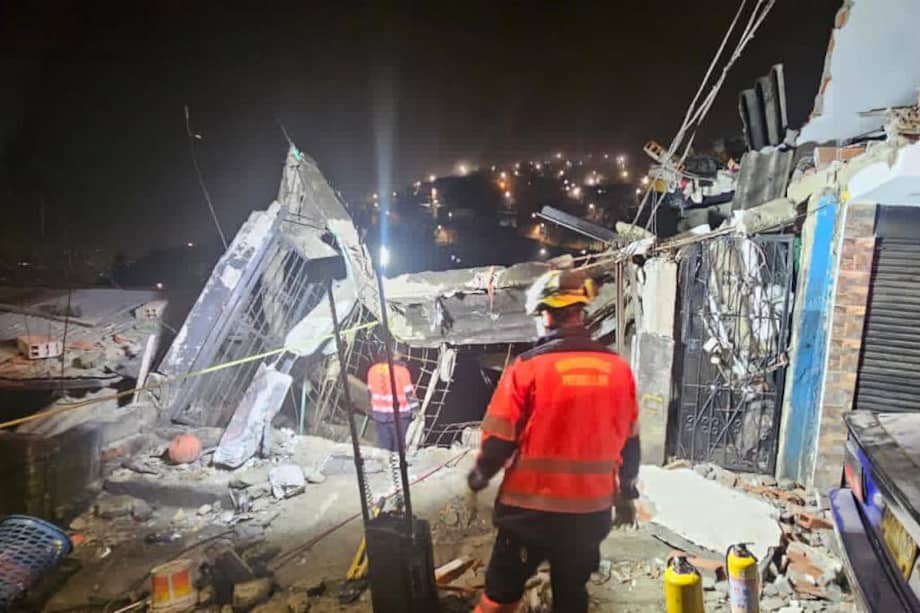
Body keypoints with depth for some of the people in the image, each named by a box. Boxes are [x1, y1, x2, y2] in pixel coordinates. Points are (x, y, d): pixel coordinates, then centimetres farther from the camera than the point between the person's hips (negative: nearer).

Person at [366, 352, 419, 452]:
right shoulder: (401, 370, -14)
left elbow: (370, 391, 10)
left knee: (383, 443, 11)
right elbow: (409, 392, -11)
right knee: (398, 443, 7)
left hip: (380, 413, 4)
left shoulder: (373, 369, 1)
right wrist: (415, 409, -1)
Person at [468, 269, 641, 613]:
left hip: (531, 507, -3)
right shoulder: (619, 369, -2)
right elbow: (629, 442, 8)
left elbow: (500, 439, -10)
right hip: (592, 510, 4)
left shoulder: (528, 368, -16)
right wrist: (626, 495, 21)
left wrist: (479, 475, 10)